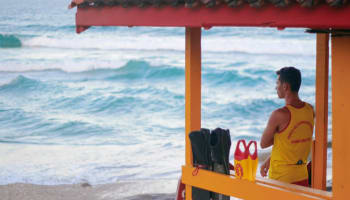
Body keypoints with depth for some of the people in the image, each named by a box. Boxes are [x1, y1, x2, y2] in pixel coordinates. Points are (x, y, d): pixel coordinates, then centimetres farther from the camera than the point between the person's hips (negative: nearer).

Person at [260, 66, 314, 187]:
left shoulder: (280, 114, -19)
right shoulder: (310, 110, 3)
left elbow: (263, 144, -6)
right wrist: (269, 159, 17)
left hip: (282, 178, -6)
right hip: (302, 177, 7)